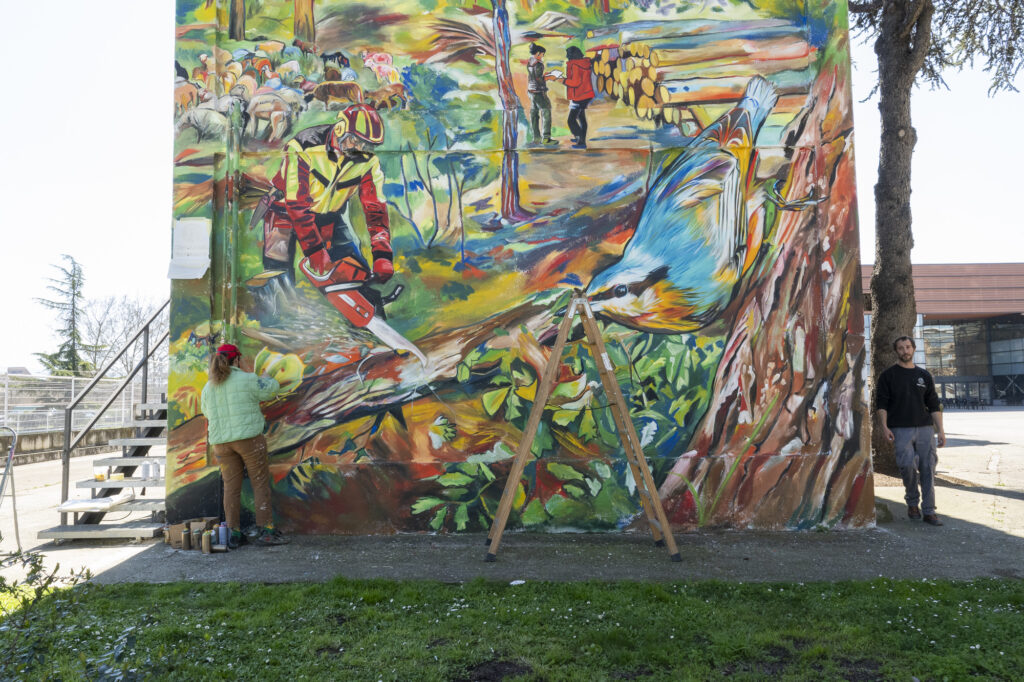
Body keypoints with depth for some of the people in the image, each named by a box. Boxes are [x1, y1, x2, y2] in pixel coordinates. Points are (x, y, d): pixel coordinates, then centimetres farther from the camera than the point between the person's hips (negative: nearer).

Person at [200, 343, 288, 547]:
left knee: (231, 487, 8)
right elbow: (272, 389, 5)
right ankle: (266, 531, 0)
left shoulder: (208, 388, 6)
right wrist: (265, 379, 26)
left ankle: (234, 534, 9)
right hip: (249, 438, -4)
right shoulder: (247, 379, -8)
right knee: (261, 484, 2)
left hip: (222, 442, 4)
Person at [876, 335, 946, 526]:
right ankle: (912, 502, 9)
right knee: (907, 465, -15)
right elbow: (881, 403, 0)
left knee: (928, 469, 0)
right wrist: (884, 427, -12)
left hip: (925, 428, 3)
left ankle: (929, 511, 6)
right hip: (901, 430, -3)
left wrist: (940, 430, 6)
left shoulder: (924, 375, 15)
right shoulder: (888, 375, 5)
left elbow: (934, 405, 14)